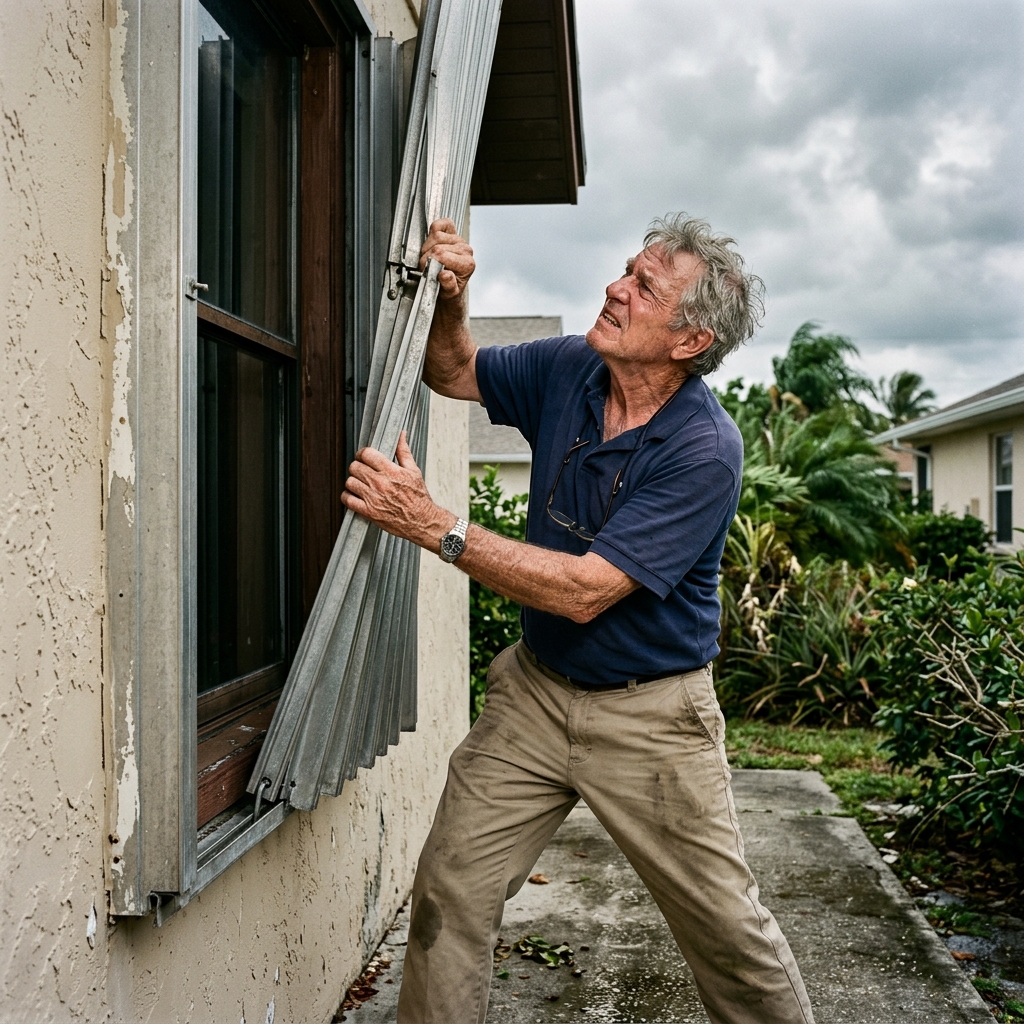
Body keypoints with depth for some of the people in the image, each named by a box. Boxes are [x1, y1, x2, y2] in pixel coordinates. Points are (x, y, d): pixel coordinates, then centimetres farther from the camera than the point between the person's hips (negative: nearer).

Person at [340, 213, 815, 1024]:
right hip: (536, 686, 5)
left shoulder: (704, 451, -24)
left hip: (649, 714, -5)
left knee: (726, 922, 7)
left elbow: (583, 591, -29)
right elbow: (454, 374, 13)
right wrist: (450, 298, -9)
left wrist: (432, 525, -30)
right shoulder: (569, 370, -5)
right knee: (450, 888, 1)